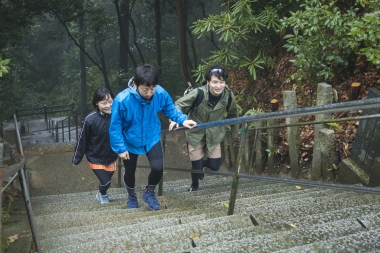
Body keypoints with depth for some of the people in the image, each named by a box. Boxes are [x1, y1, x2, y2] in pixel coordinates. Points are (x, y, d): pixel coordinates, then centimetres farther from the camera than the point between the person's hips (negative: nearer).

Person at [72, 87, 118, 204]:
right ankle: (102, 194, 29)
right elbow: (82, 140, -14)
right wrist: (76, 159, -6)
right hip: (96, 158, -3)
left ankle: (102, 194, 54)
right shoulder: (90, 119, -25)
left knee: (106, 180, 19)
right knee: (106, 182, -7)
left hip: (111, 157, 3)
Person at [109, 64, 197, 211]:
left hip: (152, 138, 1)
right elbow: (115, 127, -20)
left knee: (158, 168, -13)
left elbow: (170, 109, -4)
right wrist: (120, 148, -16)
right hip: (130, 141, -1)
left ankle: (149, 193, 20)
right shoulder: (122, 100, -32)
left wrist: (183, 120, -21)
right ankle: (132, 197, 48)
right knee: (129, 171, 16)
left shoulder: (160, 93, -25)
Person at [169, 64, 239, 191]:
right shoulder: (198, 93, -28)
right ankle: (194, 185, 37)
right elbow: (180, 104, -16)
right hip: (195, 133, -2)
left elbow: (233, 114, 0)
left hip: (214, 134, 3)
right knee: (196, 165, 0)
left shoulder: (228, 95, -19)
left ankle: (202, 163, 42)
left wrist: (234, 134, 10)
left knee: (215, 166, 3)